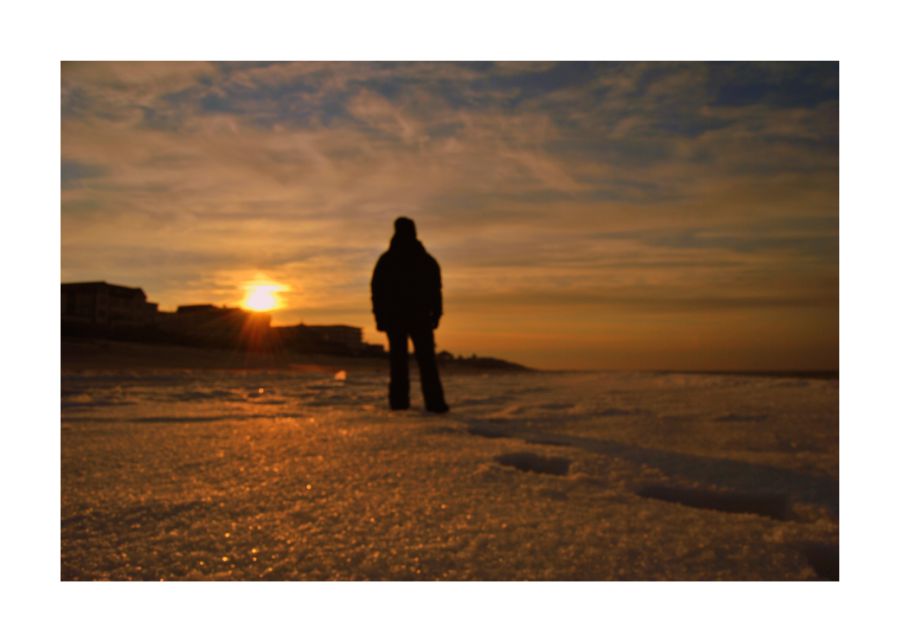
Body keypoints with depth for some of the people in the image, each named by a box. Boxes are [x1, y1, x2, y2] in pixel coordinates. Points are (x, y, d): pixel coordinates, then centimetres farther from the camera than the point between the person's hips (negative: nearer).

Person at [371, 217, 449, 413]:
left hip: (394, 318, 1)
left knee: (398, 359, 5)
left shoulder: (385, 260, 4)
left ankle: (399, 401, 0)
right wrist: (436, 315, 2)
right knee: (426, 360, -2)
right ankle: (434, 401, -11)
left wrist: (380, 317, 4)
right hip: (420, 317, -1)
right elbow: (435, 292, 0)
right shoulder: (427, 260, 4)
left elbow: (377, 291, 1)